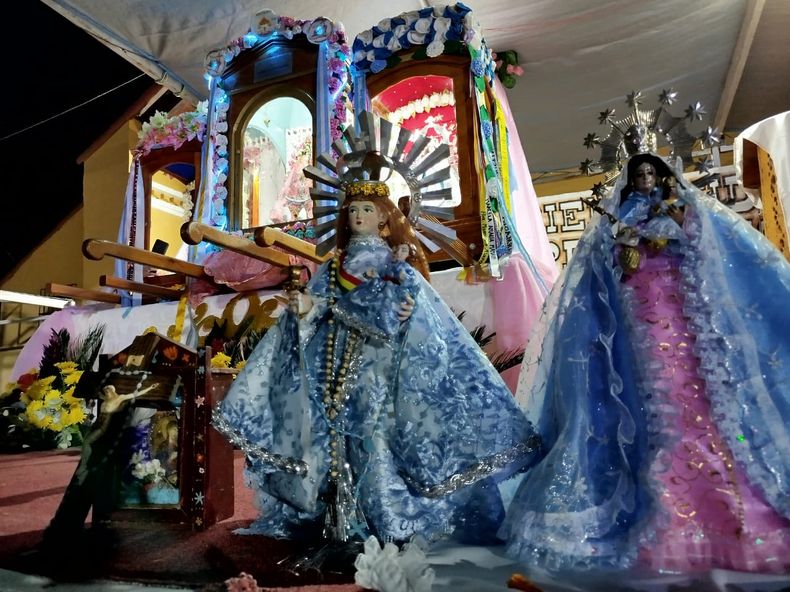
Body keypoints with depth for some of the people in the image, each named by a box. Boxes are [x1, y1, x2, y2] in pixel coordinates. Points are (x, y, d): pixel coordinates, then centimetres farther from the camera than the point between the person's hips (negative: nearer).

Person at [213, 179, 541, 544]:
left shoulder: (397, 262, 7)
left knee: (378, 432, -9)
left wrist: (409, 313, -27)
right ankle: (347, 521, 10)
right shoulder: (334, 265, 17)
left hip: (379, 359, -3)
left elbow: (414, 300, -5)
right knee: (341, 432, 0)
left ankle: (388, 519, 2)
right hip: (340, 358, 4)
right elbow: (318, 303, 8)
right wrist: (304, 307, -14)